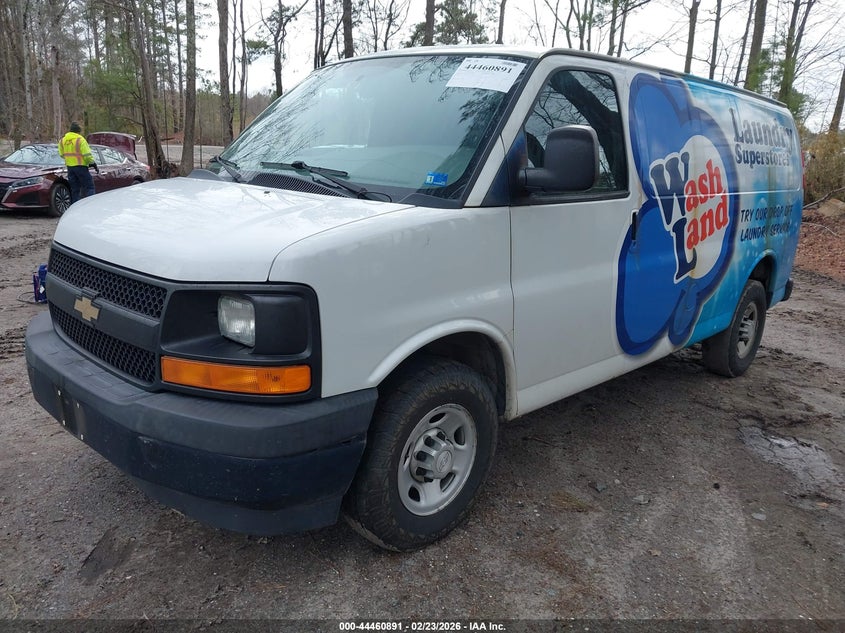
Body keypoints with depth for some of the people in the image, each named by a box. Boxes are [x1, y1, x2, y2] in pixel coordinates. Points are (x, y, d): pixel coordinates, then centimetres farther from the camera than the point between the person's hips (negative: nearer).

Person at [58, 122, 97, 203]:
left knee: (74, 189, 10)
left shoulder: (62, 140, 9)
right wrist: (93, 164, -4)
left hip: (69, 166, 6)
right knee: (89, 186, -2)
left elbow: (61, 154, 13)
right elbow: (87, 154, -14)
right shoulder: (80, 139, -11)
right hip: (80, 166, -6)